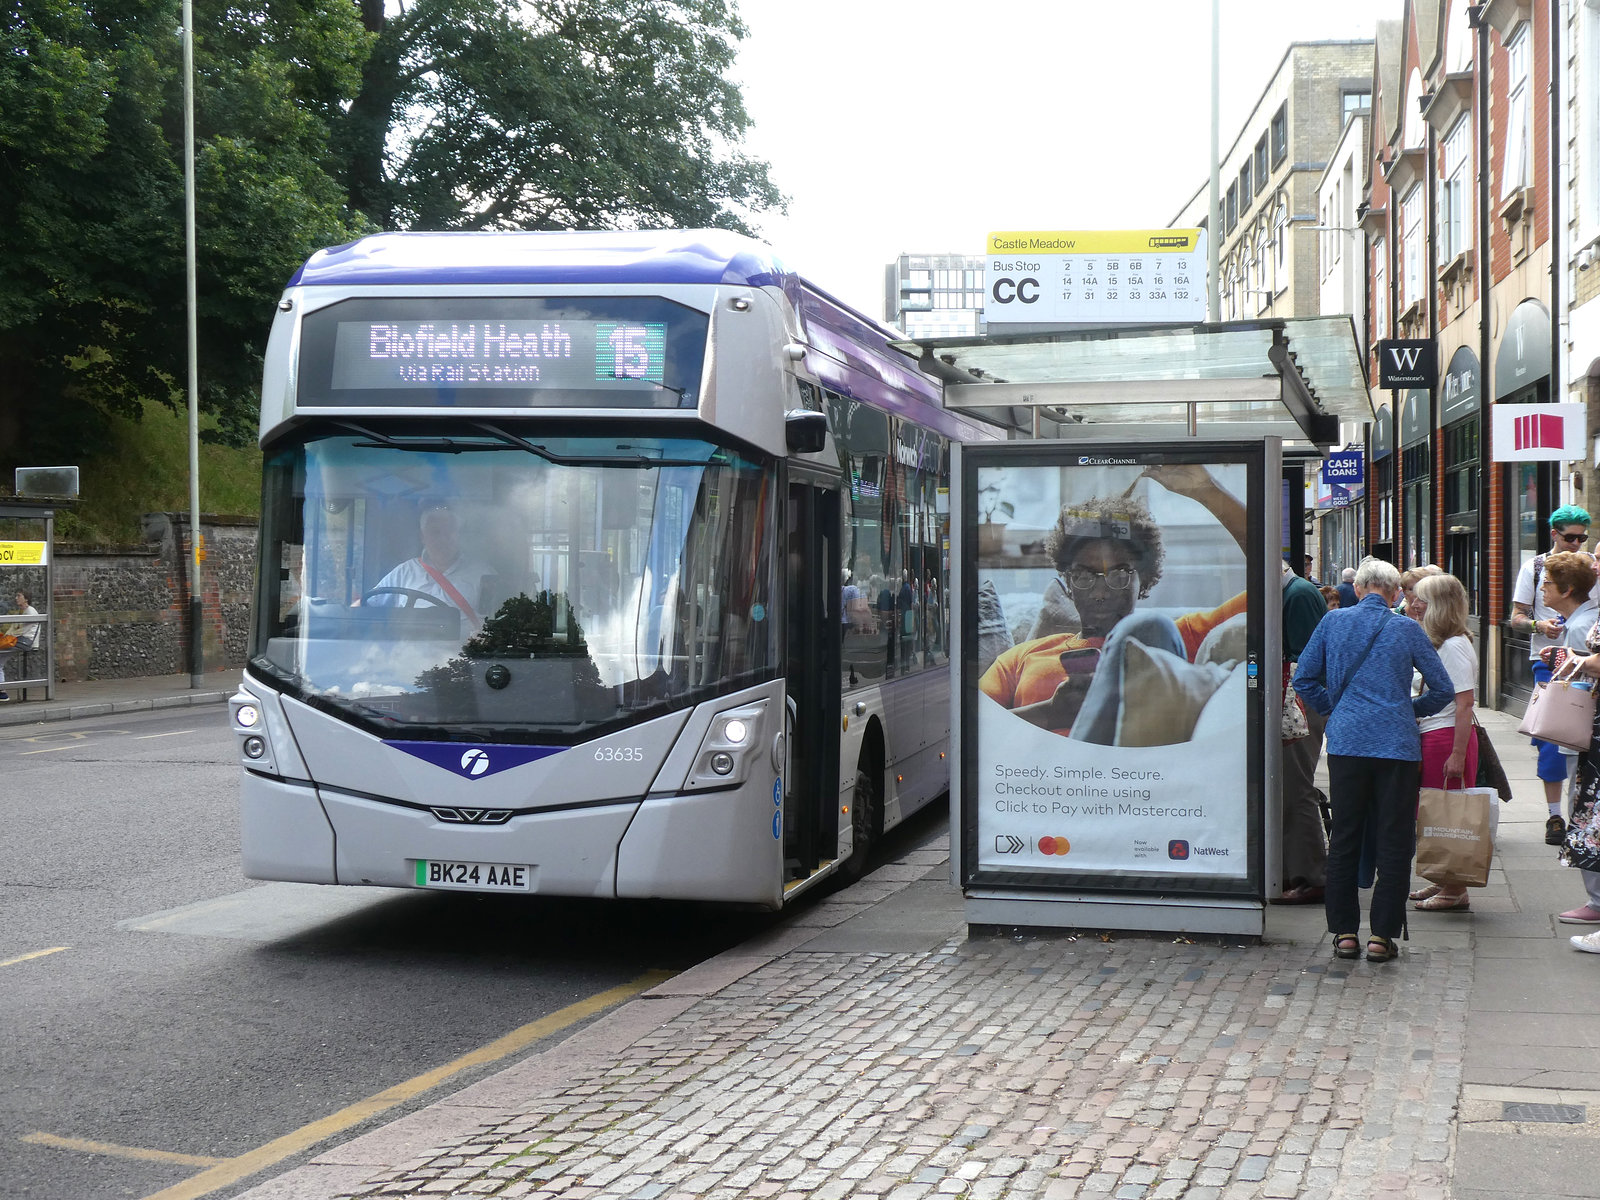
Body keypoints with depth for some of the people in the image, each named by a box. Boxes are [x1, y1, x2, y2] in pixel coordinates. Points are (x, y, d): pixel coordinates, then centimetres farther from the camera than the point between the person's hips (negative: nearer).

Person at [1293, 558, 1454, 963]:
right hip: (1397, 744, -2)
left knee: (1344, 838, 10)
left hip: (1346, 742, 2)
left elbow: (1304, 679, 6)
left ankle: (1344, 932, 12)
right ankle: (1382, 935, 5)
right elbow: (1443, 690, 4)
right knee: (1394, 842, 5)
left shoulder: (1333, 622, 3)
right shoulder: (1407, 630, 0)